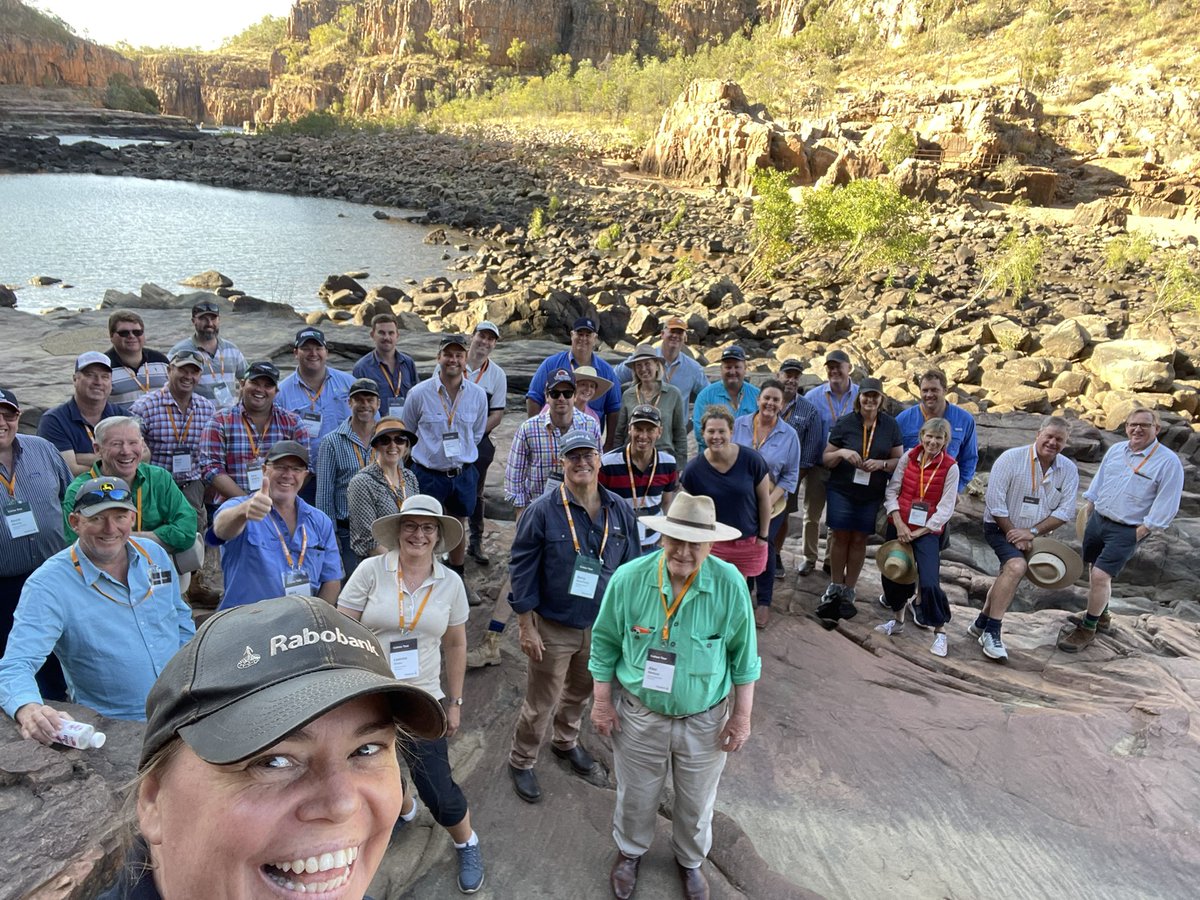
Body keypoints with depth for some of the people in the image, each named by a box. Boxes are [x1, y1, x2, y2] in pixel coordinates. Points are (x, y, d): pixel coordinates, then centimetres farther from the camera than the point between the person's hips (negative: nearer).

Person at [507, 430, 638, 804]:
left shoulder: (620, 511, -4)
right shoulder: (543, 510, -17)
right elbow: (521, 569, -12)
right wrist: (527, 627, -12)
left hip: (601, 626, 4)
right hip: (553, 628, -4)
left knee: (580, 692, 24)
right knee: (541, 704, 9)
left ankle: (566, 741, 51)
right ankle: (521, 762, 33)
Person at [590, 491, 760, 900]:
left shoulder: (730, 585, -20)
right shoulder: (629, 578, -19)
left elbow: (743, 656, -7)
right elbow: (605, 643, -5)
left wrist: (741, 717, -3)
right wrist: (602, 702, -2)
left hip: (705, 719, 0)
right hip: (639, 714, 0)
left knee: (696, 802, 22)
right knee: (636, 796, 22)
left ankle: (690, 860, 52)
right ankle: (630, 852, 53)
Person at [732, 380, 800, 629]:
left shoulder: (789, 435, -5)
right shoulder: (739, 424, -4)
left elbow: (791, 476, -3)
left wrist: (770, 501, -14)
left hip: (771, 504, -1)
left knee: (763, 546, -2)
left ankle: (764, 602, 18)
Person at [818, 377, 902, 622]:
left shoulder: (890, 425, -1)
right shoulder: (844, 423, -4)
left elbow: (899, 460, 3)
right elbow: (826, 459, 0)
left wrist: (880, 464, -16)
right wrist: (841, 453, -20)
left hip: (872, 495, 1)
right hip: (842, 491, -1)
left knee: (859, 540, 8)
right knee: (840, 537, 3)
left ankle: (848, 592, 20)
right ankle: (835, 588, 18)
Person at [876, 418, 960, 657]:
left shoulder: (950, 467, -8)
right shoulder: (908, 457, 0)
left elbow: (946, 508, -8)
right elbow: (891, 491, 1)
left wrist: (919, 532, -12)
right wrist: (899, 524, -9)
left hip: (927, 531, -4)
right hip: (898, 526, 4)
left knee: (929, 582, -14)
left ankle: (939, 632, 6)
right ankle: (898, 620, 37)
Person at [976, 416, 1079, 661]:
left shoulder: (1068, 470, -4)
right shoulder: (1011, 458, -16)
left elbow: (1065, 510, -9)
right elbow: (994, 500, -18)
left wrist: (1031, 532, -19)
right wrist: (1013, 534, -17)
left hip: (1033, 535, 6)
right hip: (1000, 528, -6)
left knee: (1009, 575, 15)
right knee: (1016, 566, -27)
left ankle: (982, 624, 32)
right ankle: (992, 632, -22)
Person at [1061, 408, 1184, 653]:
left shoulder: (1169, 463, -13)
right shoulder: (1115, 450, 4)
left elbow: (1164, 508, -13)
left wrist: (1137, 535, -14)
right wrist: (1086, 517, 13)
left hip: (1126, 530, -6)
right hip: (1097, 520, 6)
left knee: (1100, 576, -13)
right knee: (1096, 572, 17)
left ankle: (1087, 629, 2)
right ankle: (1101, 614, 39)